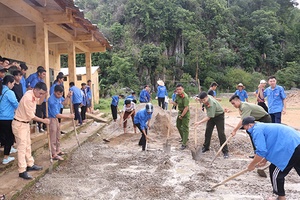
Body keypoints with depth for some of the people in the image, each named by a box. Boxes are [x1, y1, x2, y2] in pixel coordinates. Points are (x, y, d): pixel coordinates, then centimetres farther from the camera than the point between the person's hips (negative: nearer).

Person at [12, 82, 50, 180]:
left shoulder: (33, 94, -3)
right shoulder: (28, 98, -29)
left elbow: (39, 102, 19)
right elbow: (31, 116, -23)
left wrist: (44, 95, 0)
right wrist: (43, 120, -12)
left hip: (25, 123, 9)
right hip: (19, 124, -9)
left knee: (27, 145, 17)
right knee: (22, 147, -6)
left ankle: (30, 165, 28)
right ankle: (22, 171, -1)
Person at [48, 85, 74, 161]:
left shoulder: (58, 96, -4)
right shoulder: (52, 100, -30)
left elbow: (65, 103, 12)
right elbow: (57, 115, -30)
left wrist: (68, 96, -6)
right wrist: (69, 116, -26)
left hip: (56, 118, 9)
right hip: (51, 119, -9)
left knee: (58, 136, 20)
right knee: (53, 138, -2)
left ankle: (58, 150, 34)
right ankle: (54, 155, 5)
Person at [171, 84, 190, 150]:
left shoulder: (185, 97, -25)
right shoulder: (177, 95, 1)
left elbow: (186, 108, -27)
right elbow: (176, 103, 11)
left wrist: (182, 116, -20)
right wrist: (173, 102, -13)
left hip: (185, 114, -9)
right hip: (180, 112, 9)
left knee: (185, 128, -4)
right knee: (178, 125, 21)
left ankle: (184, 144, 1)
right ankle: (184, 138, 41)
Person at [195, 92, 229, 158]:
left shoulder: (212, 104, -38)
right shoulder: (205, 98, -15)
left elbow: (209, 117, -37)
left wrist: (199, 122, -39)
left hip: (219, 116, -8)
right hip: (211, 116, 8)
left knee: (221, 133, -11)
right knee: (208, 132, 10)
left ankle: (225, 151, -5)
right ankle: (206, 147, 24)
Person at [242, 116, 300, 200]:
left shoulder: (257, 130, -7)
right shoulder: (263, 127, 23)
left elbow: (261, 152, -15)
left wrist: (252, 165, 0)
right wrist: (264, 161, 28)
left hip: (291, 148, -10)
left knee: (275, 173, 7)